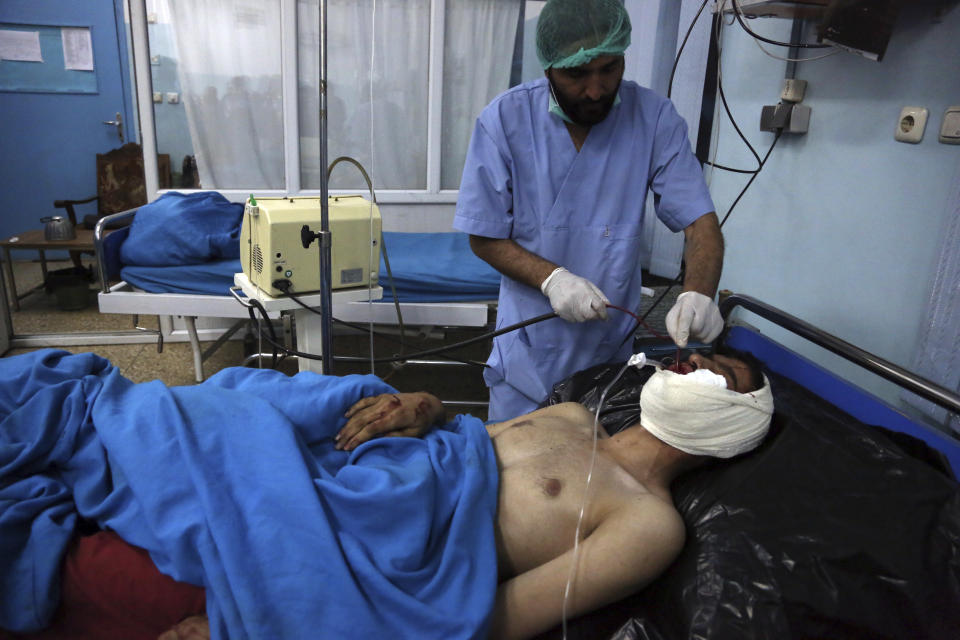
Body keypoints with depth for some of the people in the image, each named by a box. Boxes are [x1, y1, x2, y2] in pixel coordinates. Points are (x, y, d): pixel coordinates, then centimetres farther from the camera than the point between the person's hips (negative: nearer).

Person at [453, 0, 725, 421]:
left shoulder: (654, 118, -9)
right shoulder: (505, 119, -12)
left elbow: (701, 223, -11)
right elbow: (484, 238, -8)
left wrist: (698, 295, -31)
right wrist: (550, 278, -24)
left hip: (613, 350, 1)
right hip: (528, 351, -1)